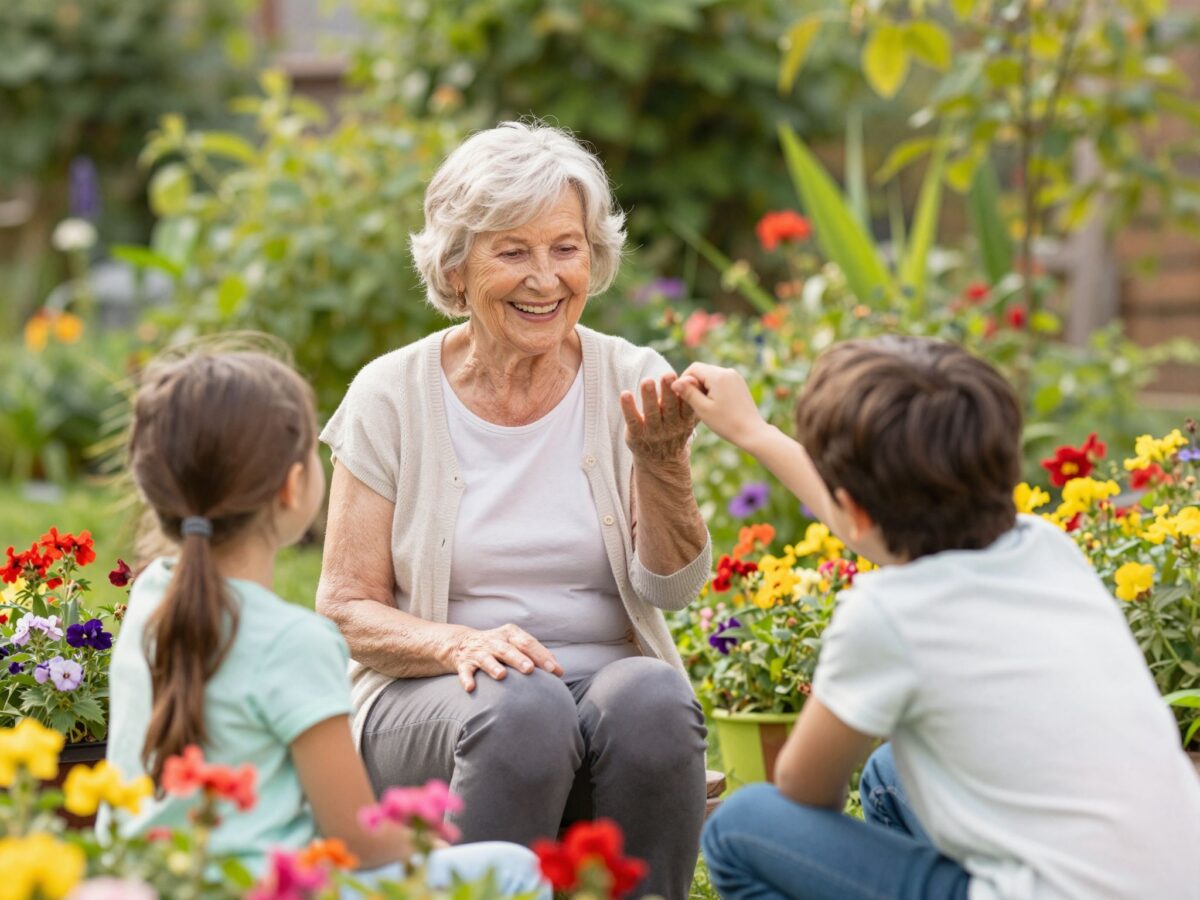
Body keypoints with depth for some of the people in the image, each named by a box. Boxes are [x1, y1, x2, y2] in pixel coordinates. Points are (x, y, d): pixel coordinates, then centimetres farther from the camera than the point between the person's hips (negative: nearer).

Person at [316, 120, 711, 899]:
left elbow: (674, 586, -4)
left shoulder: (629, 382, 5)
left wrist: (663, 459, -22)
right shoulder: (394, 395, 1)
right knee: (520, 708, -35)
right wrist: (462, 645, -20)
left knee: (652, 701, -33)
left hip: (606, 669, 2)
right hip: (432, 698, -1)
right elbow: (346, 609, -1)